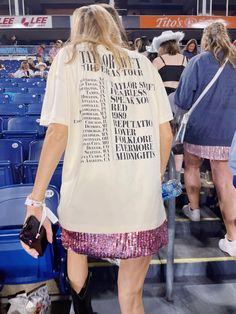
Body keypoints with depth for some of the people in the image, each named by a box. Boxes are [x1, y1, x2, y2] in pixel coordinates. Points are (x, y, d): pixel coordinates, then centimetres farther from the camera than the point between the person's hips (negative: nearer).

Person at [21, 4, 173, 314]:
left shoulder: (69, 56, 4)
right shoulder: (143, 62, 11)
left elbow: (58, 132, -9)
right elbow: (166, 135, 7)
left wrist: (35, 201, -6)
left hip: (88, 199, -1)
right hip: (144, 204, 2)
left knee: (77, 249, 32)